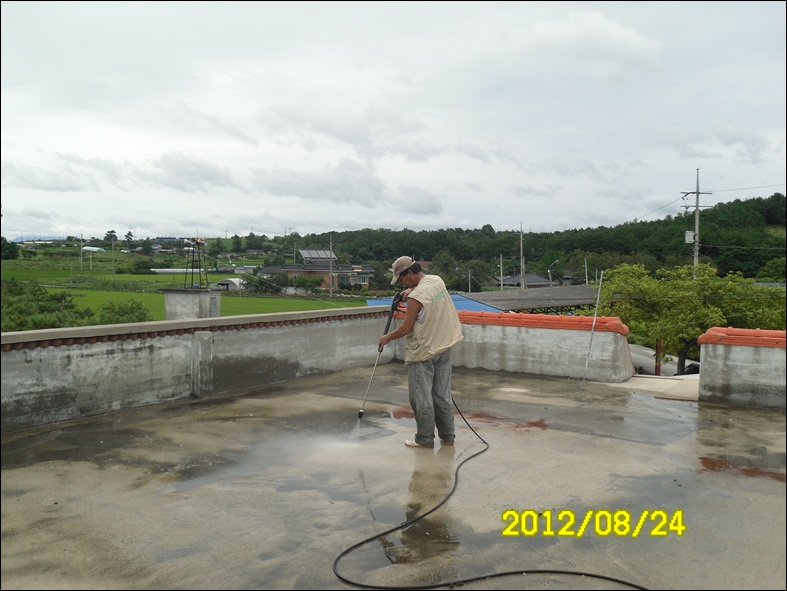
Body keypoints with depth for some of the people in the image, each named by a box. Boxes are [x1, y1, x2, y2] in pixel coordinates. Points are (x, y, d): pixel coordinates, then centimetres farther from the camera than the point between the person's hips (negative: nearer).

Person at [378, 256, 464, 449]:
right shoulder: (437, 281, 2)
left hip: (422, 353, -8)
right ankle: (448, 435, 21)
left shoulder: (416, 297, -22)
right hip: (443, 347, 8)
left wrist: (386, 338, 0)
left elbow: (404, 329, -17)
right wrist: (411, 289, 9)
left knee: (421, 397, 3)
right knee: (442, 394, 14)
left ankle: (425, 439, 11)